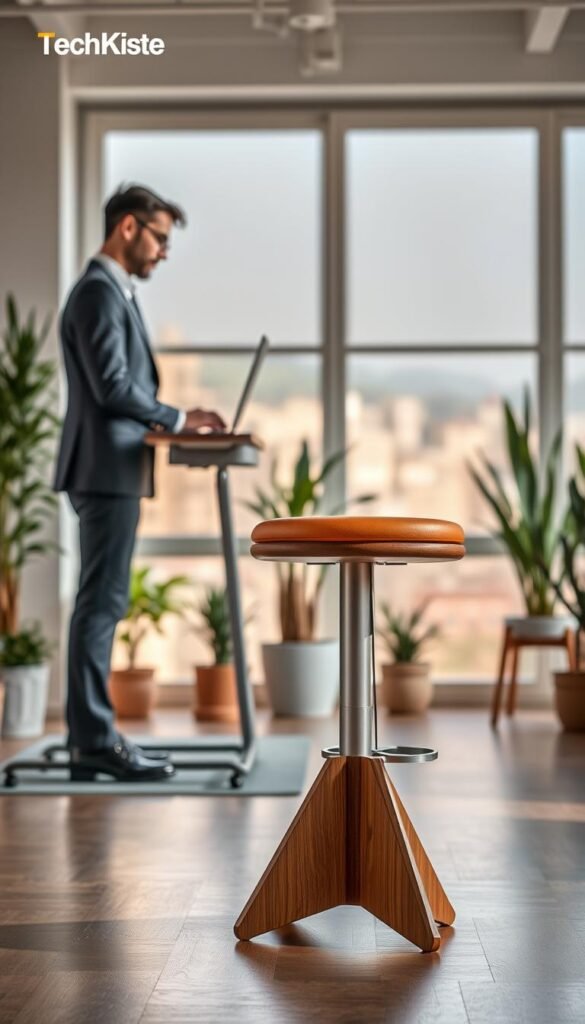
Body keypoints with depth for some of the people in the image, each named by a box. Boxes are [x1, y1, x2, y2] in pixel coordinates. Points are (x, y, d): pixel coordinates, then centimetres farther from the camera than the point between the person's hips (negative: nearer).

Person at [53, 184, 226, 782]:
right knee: (102, 602, -9)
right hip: (108, 470, -10)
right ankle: (97, 740, -6)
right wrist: (177, 418, -9)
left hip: (112, 470, 10)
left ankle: (90, 740, 13)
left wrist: (167, 423, 10)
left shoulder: (111, 291, 21)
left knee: (100, 603, 9)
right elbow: (112, 385, -19)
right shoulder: (99, 292, -11)